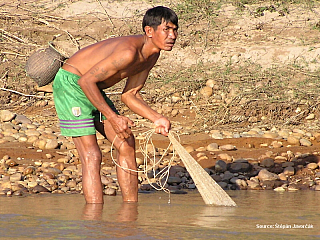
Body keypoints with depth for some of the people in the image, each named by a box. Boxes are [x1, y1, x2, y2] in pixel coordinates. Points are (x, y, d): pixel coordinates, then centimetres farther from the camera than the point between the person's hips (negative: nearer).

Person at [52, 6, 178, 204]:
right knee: (92, 156, -16)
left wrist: (157, 119, -3)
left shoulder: (152, 55, 1)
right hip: (71, 84, -10)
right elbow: (86, 81, -29)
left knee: (127, 144, 10)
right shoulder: (128, 52, -29)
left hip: (94, 90, 10)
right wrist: (113, 118, -29)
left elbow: (129, 94, 10)